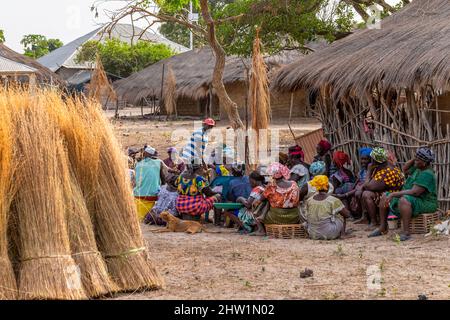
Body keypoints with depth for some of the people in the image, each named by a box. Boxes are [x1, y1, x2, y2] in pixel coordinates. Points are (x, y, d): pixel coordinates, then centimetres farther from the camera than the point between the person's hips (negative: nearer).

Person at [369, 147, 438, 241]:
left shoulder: (427, 174, -23)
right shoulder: (418, 168, 7)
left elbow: (414, 192, -31)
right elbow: (405, 170, 26)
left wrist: (394, 194, -29)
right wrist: (414, 159, 8)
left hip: (425, 203, -11)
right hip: (411, 199, 11)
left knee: (404, 200, -41)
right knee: (385, 196, 12)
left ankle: (406, 232, -42)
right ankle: (383, 228, 8)